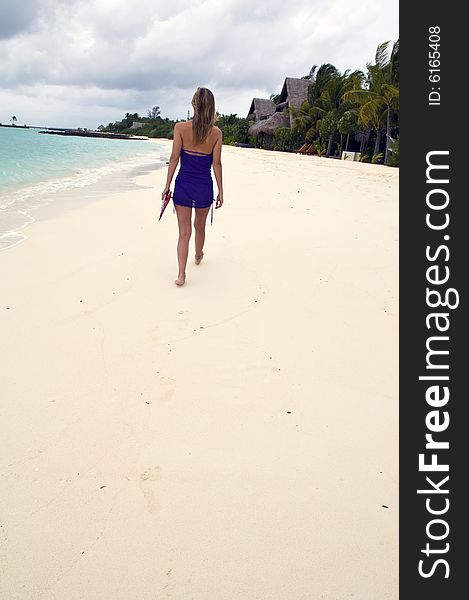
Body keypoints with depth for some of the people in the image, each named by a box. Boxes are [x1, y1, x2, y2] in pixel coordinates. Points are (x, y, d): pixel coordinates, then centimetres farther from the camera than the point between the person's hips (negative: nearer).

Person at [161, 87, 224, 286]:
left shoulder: (181, 127, -7)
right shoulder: (216, 132, -4)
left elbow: (174, 159, -6)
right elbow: (216, 163, -3)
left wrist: (167, 185, 1)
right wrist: (220, 191, 3)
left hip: (183, 185, -1)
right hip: (204, 187, 1)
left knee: (184, 231, 2)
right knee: (200, 225, 23)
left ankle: (181, 274, -6)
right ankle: (198, 256, 47)